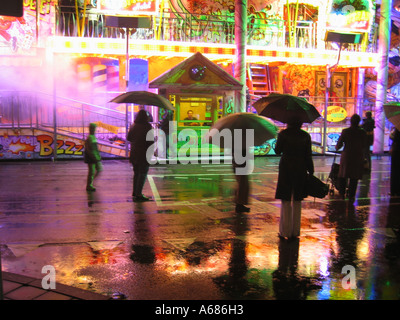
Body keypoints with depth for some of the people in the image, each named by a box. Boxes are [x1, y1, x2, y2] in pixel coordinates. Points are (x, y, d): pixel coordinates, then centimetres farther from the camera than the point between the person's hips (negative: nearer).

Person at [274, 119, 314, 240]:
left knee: (286, 201, 3)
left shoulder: (283, 134, -6)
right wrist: (311, 171, 8)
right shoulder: (306, 136, 2)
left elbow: (277, 151, 1)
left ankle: (286, 231, 6)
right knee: (297, 201, 12)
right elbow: (308, 155, 2)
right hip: (300, 170, 3)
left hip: (286, 169, -3)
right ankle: (295, 231, 17)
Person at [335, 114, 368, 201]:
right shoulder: (362, 132, -9)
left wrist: (337, 147, 15)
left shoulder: (345, 131, -12)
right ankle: (351, 196, 13)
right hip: (358, 158, 0)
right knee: (354, 178, 10)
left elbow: (339, 144, -7)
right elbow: (364, 146, 0)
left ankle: (342, 194, 22)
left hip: (346, 157, 0)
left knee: (343, 176, 16)